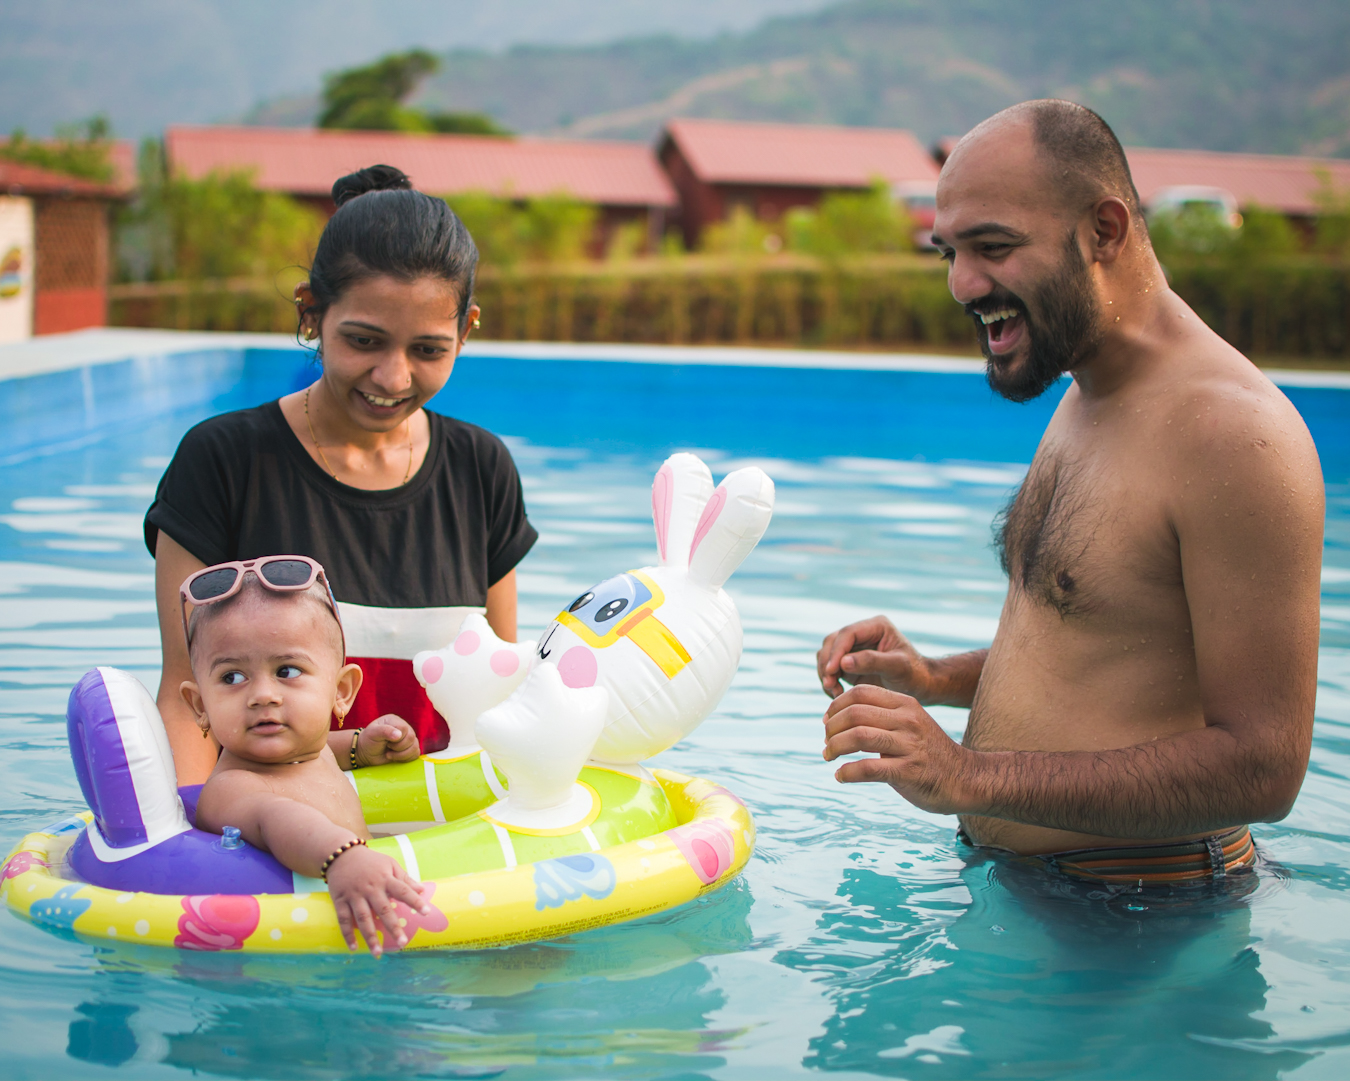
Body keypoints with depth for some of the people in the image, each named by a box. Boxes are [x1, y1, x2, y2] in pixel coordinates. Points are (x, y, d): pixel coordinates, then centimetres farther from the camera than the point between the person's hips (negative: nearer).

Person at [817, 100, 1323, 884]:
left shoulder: (1234, 432, -22)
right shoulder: (1086, 398, 9)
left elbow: (1262, 767, -25)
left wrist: (970, 778, -27)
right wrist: (937, 680, 4)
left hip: (1146, 921, -8)